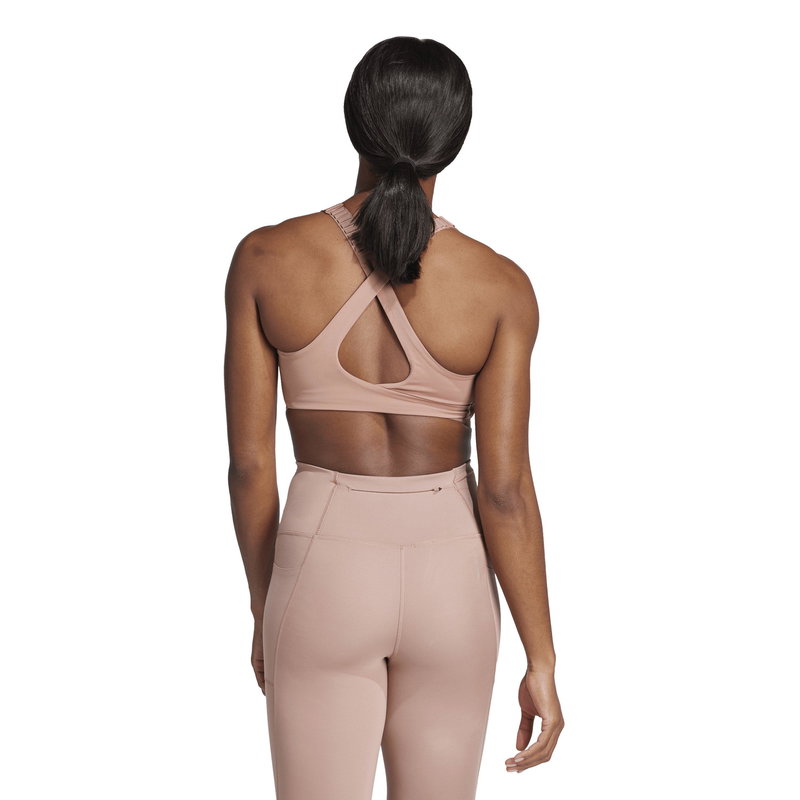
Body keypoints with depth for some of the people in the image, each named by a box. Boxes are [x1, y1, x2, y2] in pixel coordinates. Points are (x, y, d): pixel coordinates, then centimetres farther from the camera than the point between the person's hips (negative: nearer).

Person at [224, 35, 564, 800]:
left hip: (324, 573, 0)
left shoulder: (265, 259, -10)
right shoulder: (500, 285, -12)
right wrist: (541, 662, -4)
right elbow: (505, 489, -13)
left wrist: (265, 609, 9)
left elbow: (250, 464, -6)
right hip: (447, 580, 1)